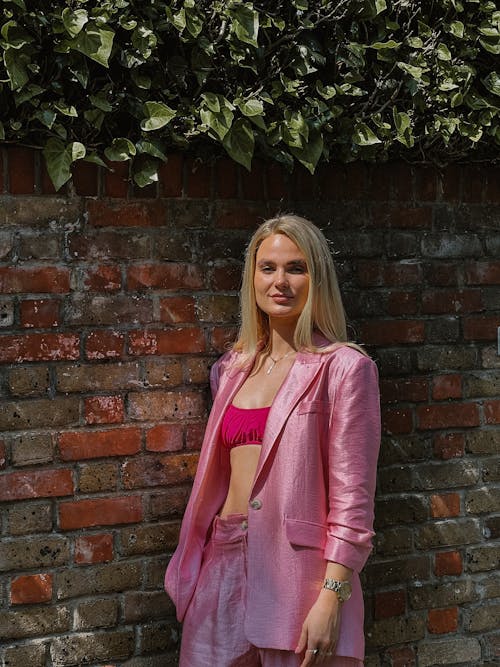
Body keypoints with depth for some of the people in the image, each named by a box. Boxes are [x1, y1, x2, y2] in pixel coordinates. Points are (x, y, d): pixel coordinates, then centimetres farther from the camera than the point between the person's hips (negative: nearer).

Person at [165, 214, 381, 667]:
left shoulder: (344, 367, -5)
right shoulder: (233, 369, 12)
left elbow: (352, 497, -10)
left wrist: (331, 599, -16)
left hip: (298, 567, -5)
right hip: (225, 562, 5)